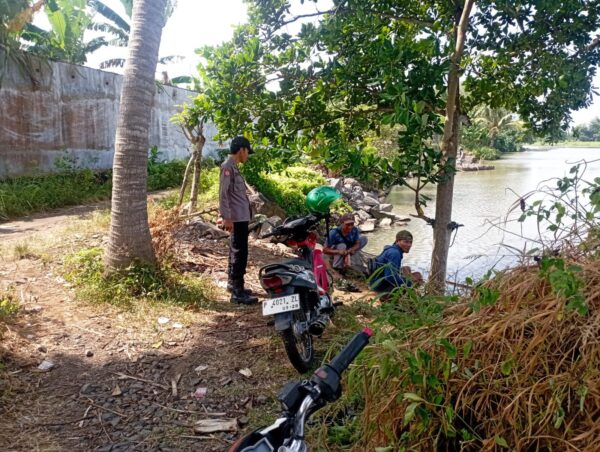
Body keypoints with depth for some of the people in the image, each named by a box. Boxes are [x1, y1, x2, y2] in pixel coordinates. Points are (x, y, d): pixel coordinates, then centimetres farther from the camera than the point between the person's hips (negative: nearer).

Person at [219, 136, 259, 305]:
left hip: (241, 217, 10)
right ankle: (237, 292, -7)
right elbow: (223, 193, -19)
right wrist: (226, 217, -23)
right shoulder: (228, 167, -12)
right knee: (240, 253, -9)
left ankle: (233, 284, 28)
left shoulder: (234, 167, 17)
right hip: (237, 218, -10)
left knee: (236, 252, 17)